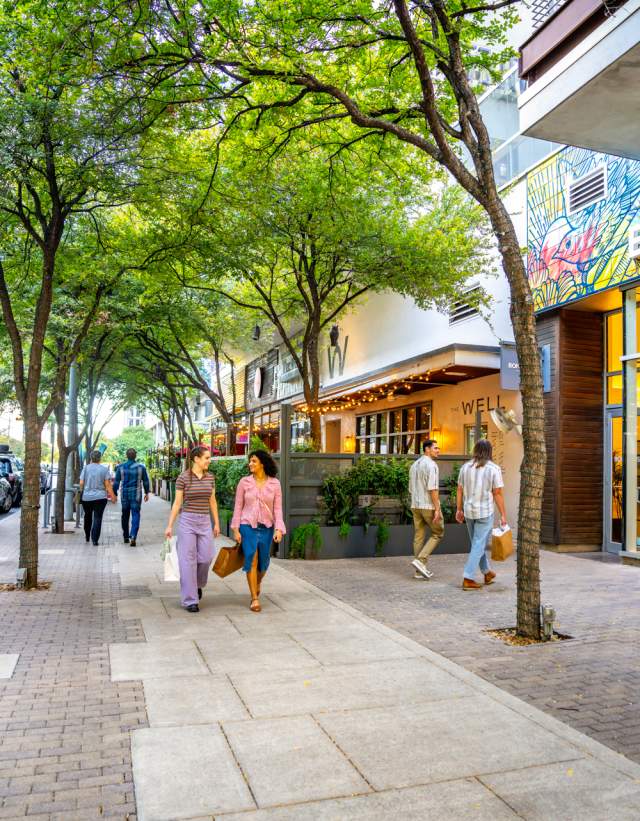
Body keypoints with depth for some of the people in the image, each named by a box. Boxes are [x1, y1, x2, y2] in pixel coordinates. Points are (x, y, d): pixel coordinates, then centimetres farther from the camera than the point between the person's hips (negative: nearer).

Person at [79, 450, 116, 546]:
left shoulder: (85, 468, 0)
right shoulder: (104, 469, -3)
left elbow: (81, 483, -2)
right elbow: (107, 484, -6)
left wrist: (81, 492, 16)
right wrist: (112, 496, -2)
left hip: (86, 497, 2)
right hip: (100, 497, -2)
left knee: (87, 516, 20)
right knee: (97, 518, -2)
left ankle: (87, 537, 32)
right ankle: (95, 539, -9)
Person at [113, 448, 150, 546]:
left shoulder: (120, 467, -2)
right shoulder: (141, 467, -3)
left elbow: (116, 482, 0)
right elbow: (146, 481, 4)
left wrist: (114, 494, 8)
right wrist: (147, 493, 16)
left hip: (124, 494, 2)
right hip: (136, 495, -2)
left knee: (125, 516, 16)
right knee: (135, 515, -3)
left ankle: (126, 537, 25)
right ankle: (133, 537, -19)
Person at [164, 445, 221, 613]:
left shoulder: (210, 477, 5)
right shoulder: (183, 478, -7)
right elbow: (177, 503, -4)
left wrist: (216, 523, 13)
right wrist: (170, 526, -5)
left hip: (205, 521, 4)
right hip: (187, 520, -4)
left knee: (206, 557, 0)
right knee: (188, 561, -1)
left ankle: (197, 584, 31)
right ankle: (189, 600, 8)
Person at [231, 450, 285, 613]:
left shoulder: (274, 483, -2)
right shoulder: (244, 482, -3)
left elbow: (277, 508, -3)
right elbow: (238, 507, 1)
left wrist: (279, 529, -13)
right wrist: (236, 530, -3)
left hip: (266, 528, 1)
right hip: (248, 526, -1)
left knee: (263, 562, 12)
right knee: (251, 561, -8)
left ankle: (257, 583, 44)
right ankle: (255, 599, 3)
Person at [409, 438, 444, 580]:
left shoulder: (414, 465, 13)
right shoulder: (431, 464, -14)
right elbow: (432, 489, -21)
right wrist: (437, 509, -20)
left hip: (415, 505, 8)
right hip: (429, 506, -8)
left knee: (419, 536, 8)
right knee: (437, 534, 6)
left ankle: (420, 570, 11)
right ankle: (420, 560, -7)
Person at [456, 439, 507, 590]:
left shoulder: (465, 467, 3)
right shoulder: (494, 468, -9)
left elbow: (460, 490, 6)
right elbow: (498, 494, -10)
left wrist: (459, 509, 14)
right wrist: (503, 515, -4)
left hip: (469, 511, 5)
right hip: (485, 512, -5)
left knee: (477, 543, 19)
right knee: (479, 545, 0)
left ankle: (487, 572, 34)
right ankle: (468, 579, -4)